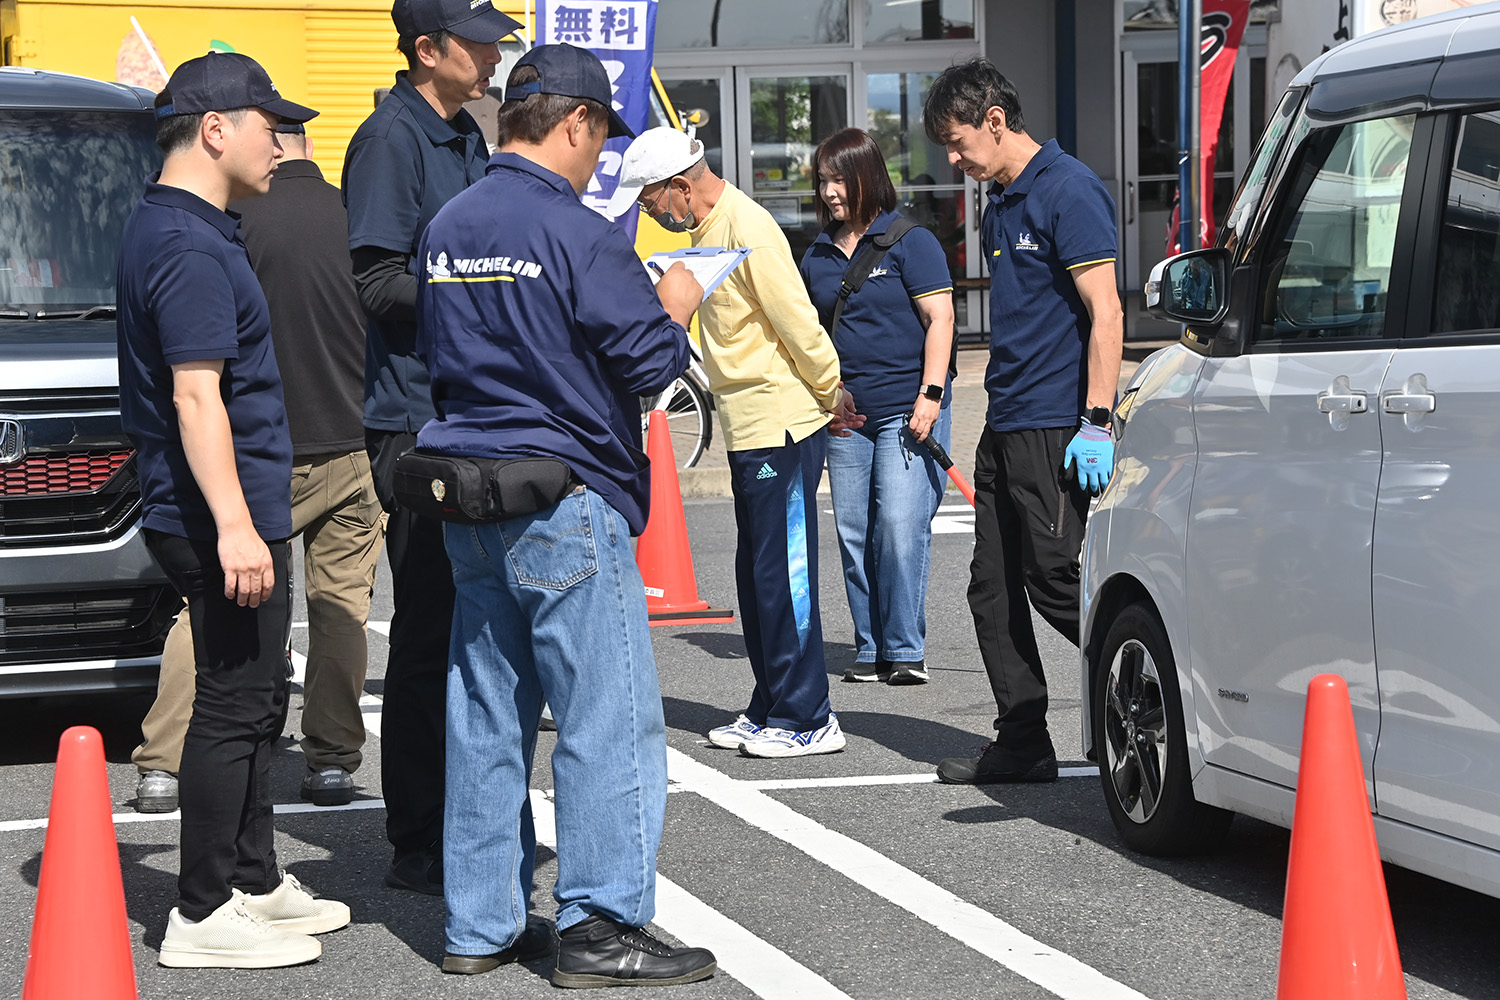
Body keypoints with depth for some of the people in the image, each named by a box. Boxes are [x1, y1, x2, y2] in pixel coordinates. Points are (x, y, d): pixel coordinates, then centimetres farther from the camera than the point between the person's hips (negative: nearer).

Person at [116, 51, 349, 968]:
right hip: (224, 519, -11)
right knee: (235, 707, -5)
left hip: (242, 513, 11)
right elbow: (195, 394, -24)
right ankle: (205, 916, 0)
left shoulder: (172, 228, 15)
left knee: (255, 701, 17)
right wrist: (234, 525, -28)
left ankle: (255, 882, 27)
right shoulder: (191, 248, -18)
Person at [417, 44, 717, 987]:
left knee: (485, 720, 12)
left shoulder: (448, 228, 10)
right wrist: (676, 306, 7)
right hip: (565, 502, -8)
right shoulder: (579, 235, -14)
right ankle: (602, 928, -1)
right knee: (611, 720, -2)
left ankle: (481, 925, 16)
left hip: (472, 508, 8)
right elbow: (647, 363, -14)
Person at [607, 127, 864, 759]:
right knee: (757, 575, 14)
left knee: (783, 574, -6)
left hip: (783, 427, -10)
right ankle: (769, 712, 22)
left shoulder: (748, 230, -16)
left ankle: (807, 720, 0)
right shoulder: (709, 229, 15)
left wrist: (832, 395, -10)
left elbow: (798, 321, -18)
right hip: (748, 428, 10)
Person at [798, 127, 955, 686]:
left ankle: (905, 650, -4)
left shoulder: (909, 242, -2)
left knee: (901, 527, -11)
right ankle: (870, 650, 10)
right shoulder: (817, 256, 14)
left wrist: (930, 394, -14)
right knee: (853, 534, 3)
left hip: (906, 410, -5)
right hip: (844, 414, 5)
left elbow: (939, 318, -6)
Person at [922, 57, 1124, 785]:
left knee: (1055, 580, -10)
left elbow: (1104, 310, -16)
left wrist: (1096, 423, -20)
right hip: (1005, 425, 9)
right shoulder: (999, 206, 17)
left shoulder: (1067, 191, -11)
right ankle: (1021, 744, 13)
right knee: (993, 588, 8)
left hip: (1055, 425, -9)